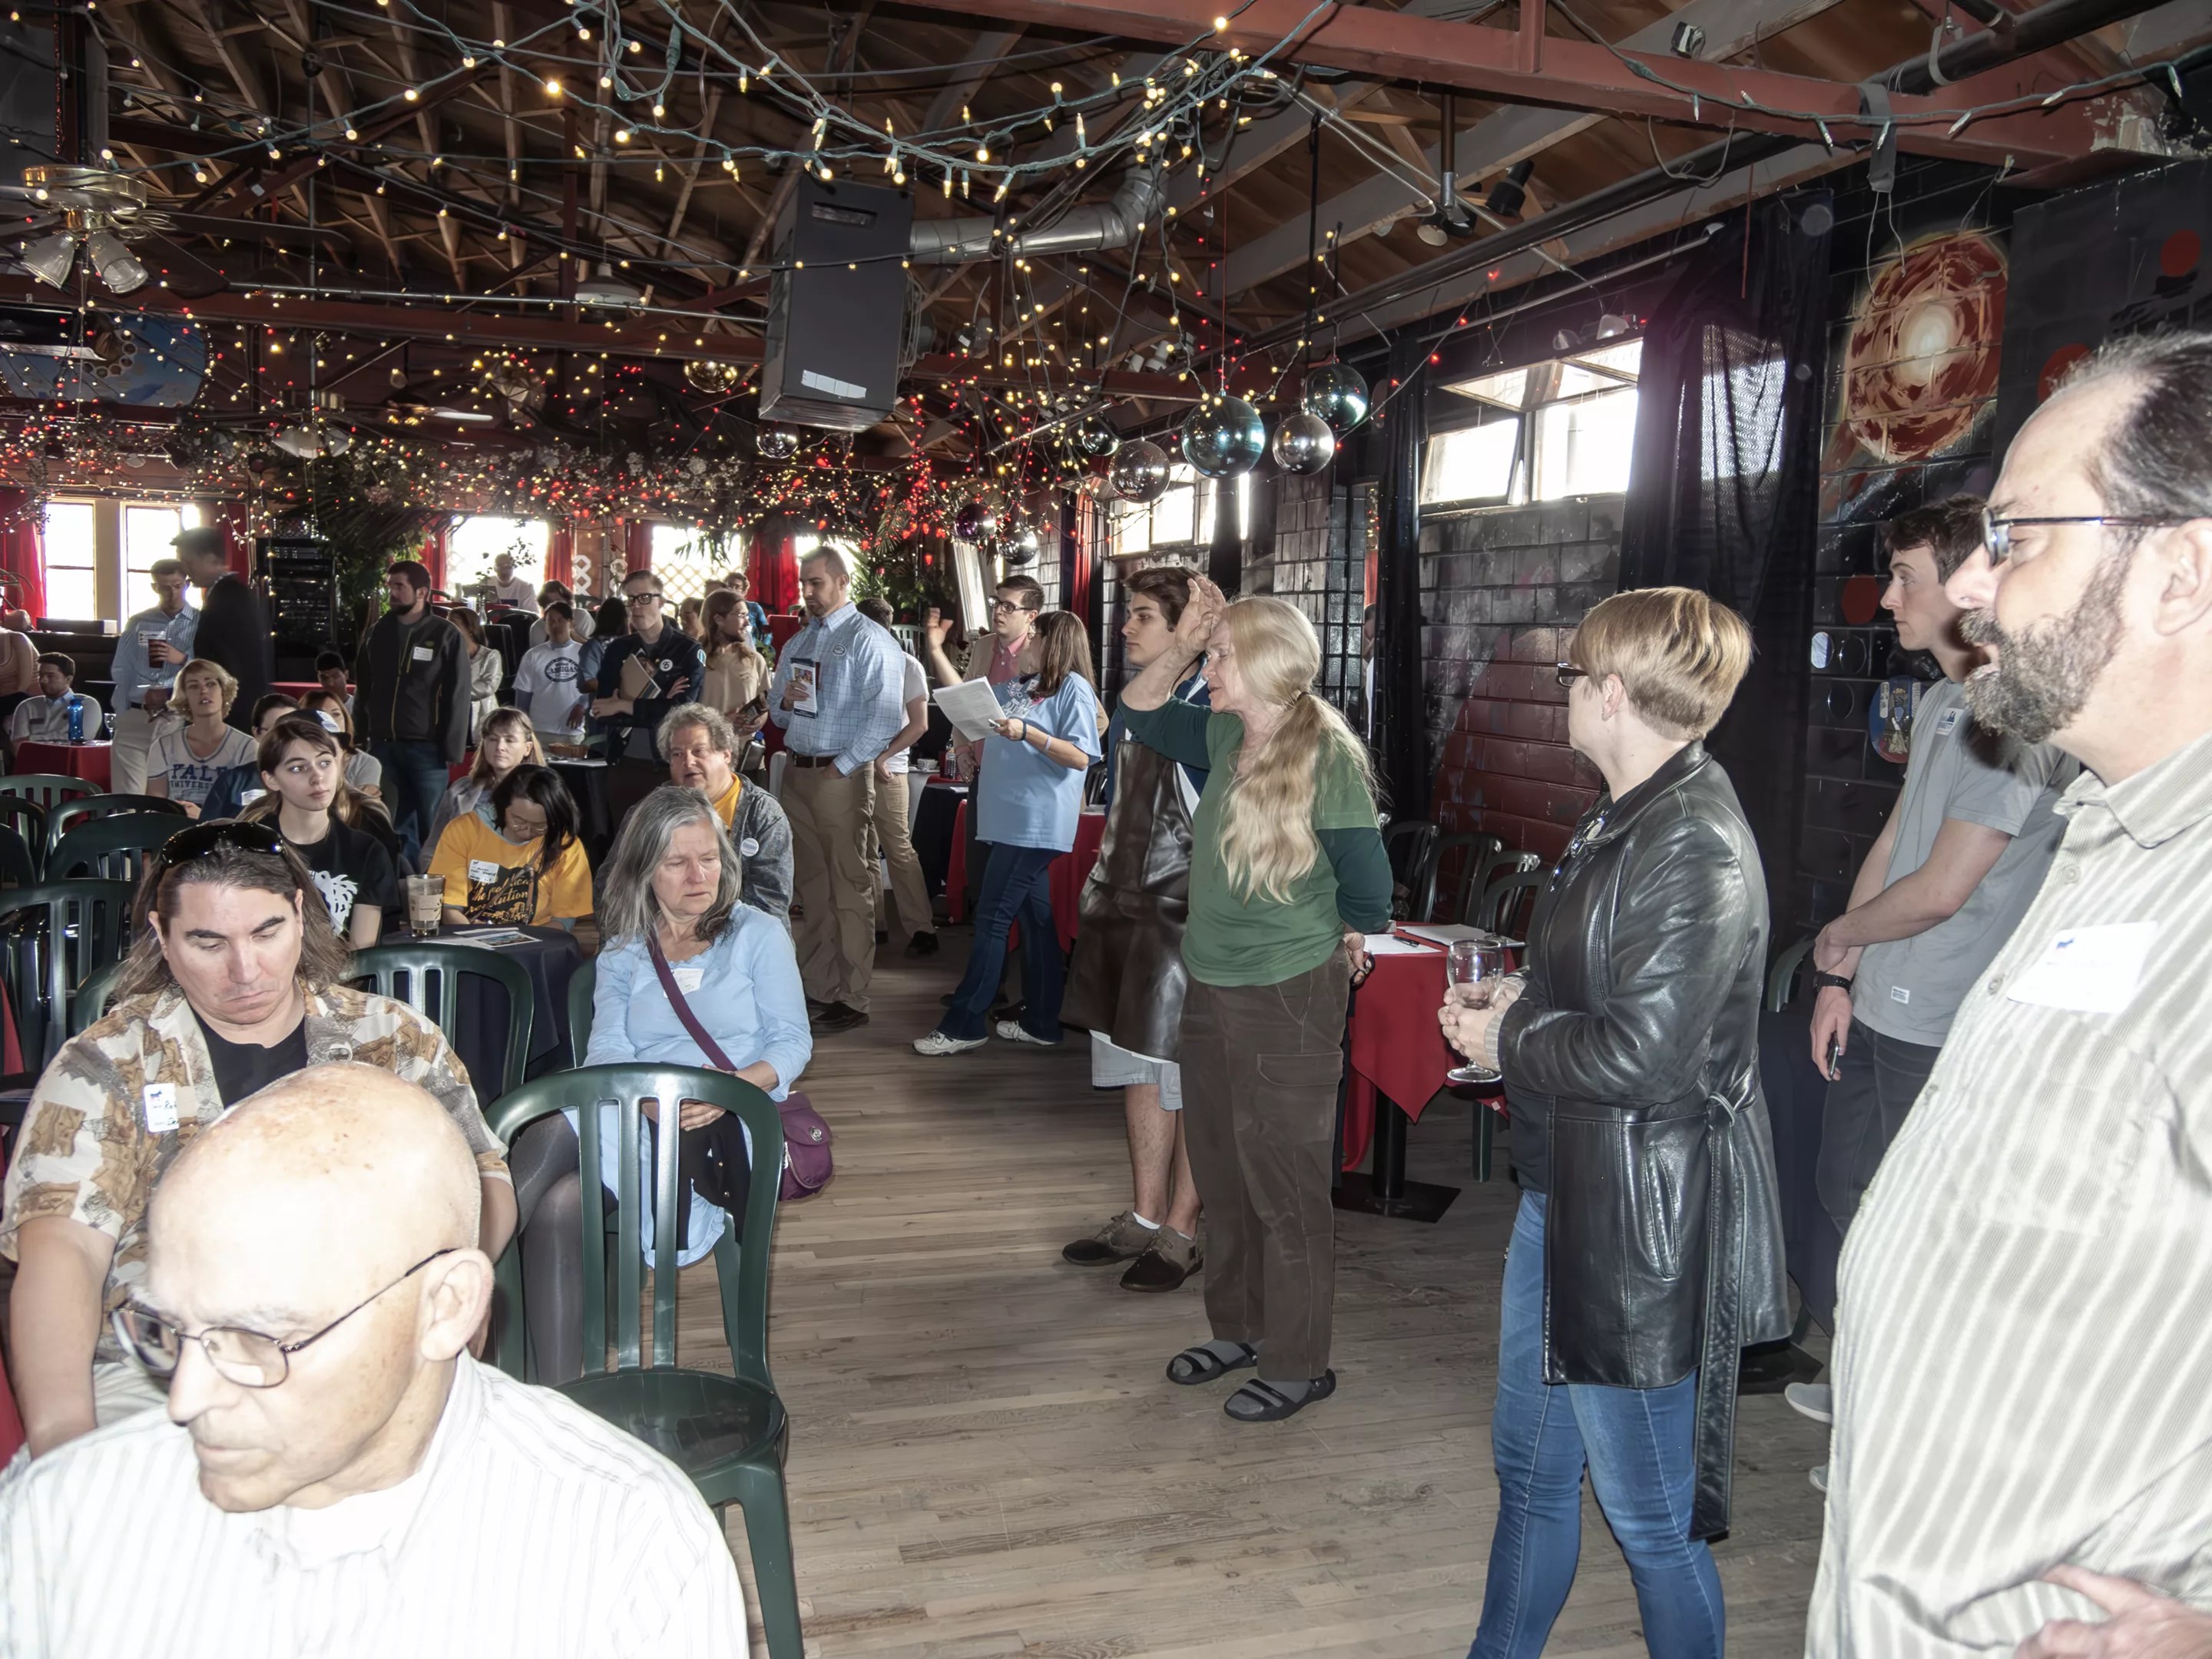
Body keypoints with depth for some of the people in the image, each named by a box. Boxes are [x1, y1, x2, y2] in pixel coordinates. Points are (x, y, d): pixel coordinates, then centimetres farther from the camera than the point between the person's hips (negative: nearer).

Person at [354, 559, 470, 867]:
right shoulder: (377, 633, 12)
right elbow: (363, 689, 18)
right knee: (396, 824, 10)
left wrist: (452, 749, -10)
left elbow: (457, 696, -5)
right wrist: (359, 736, 10)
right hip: (383, 745, 5)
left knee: (432, 826, 0)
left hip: (426, 747, -4)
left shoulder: (446, 635, -2)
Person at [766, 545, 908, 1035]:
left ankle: (851, 1000, 1)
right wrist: (784, 700, -2)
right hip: (798, 771, 8)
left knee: (849, 888, -5)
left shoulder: (868, 640, -7)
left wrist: (841, 768, -17)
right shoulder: (797, 644, 17)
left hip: (842, 776, -8)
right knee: (811, 886, 13)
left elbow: (885, 715, -17)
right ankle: (818, 988, 22)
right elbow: (778, 713, 22)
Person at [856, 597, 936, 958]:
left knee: (899, 849, -6)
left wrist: (882, 758, -12)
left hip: (887, 770, -4)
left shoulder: (906, 665, -1)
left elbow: (919, 724, -4)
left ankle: (921, 929, -2)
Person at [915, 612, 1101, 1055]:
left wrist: (1027, 733, -23)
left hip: (1037, 823, -8)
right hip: (1012, 820, 8)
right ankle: (1040, 1022, 17)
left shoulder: (1073, 688, -7)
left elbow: (1081, 757, -15)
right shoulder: (1017, 687, 18)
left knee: (993, 918, -8)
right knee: (1036, 918, 11)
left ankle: (963, 1024, -4)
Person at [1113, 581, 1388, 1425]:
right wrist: (1181, 642, 1)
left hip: (1288, 1001, -8)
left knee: (1285, 1189, 5)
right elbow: (1139, 714, 16)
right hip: (1209, 989, 8)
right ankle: (1239, 1328, 37)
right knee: (1222, 1176, 19)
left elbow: (1369, 893, -13)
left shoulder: (1328, 758, -18)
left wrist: (1335, 944, 5)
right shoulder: (1225, 737, 2)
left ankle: (1299, 1364, 21)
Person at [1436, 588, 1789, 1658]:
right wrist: (1512, 1003, 3)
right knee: (1529, 1465, 23)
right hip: (1566, 1190, 10)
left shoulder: (1696, 849, -22)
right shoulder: (1626, 819, 9)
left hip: (1642, 1226, -10)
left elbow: (1641, 1057, -28)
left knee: (1650, 1516, 8)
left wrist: (1507, 1039, -12)